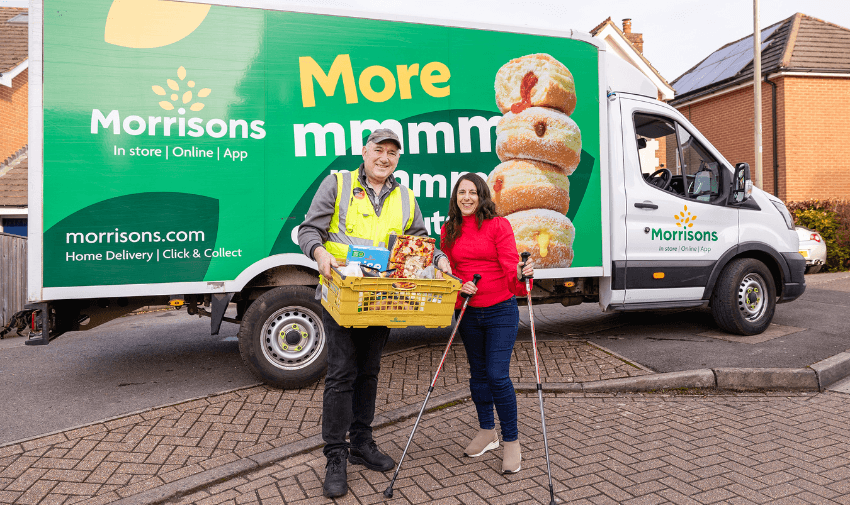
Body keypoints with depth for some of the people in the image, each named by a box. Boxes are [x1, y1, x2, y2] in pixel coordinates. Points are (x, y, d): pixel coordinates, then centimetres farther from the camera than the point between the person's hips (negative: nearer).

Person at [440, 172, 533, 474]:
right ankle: (487, 432, 34)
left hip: (500, 311, -5)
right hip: (468, 312, 5)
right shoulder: (449, 231, 7)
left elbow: (510, 265, -13)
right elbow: (450, 270, 13)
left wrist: (521, 274, -35)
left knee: (497, 375, -10)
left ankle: (511, 441, 9)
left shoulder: (498, 225, -6)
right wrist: (460, 286, -8)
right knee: (478, 373, 15)